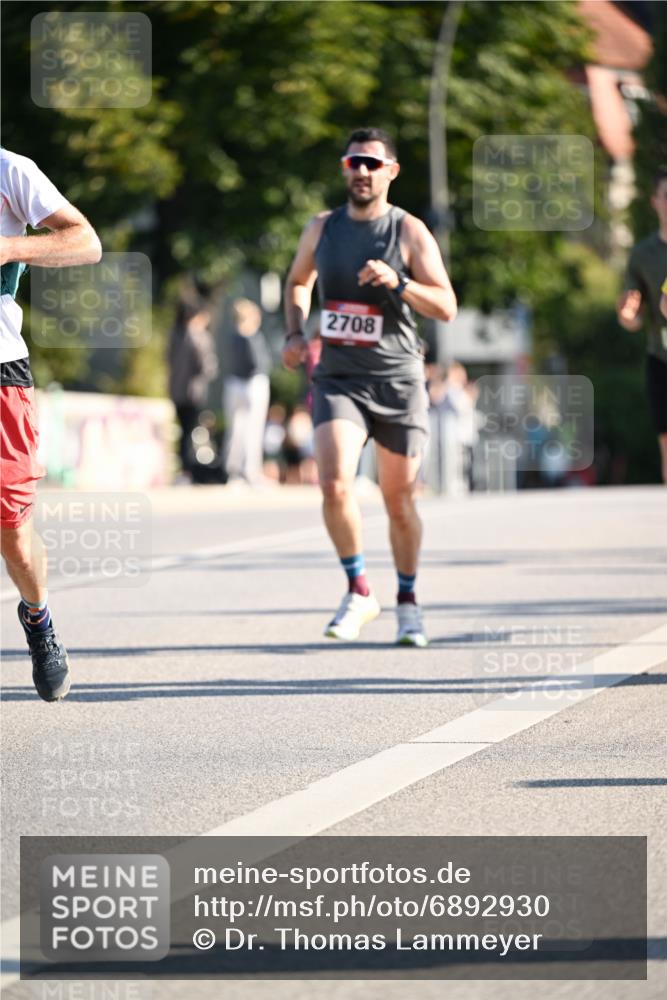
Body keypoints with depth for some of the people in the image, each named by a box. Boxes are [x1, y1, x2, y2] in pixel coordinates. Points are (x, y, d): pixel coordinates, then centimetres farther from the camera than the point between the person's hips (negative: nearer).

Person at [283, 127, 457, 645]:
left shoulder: (409, 232, -4)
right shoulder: (322, 228, 6)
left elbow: (447, 307, -10)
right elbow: (298, 281, 25)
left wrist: (398, 283, -26)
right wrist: (295, 333, 9)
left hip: (398, 382, -1)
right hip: (338, 379, 2)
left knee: (400, 501, 7)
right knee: (335, 485, -20)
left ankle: (408, 600, 27)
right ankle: (359, 592, -4)